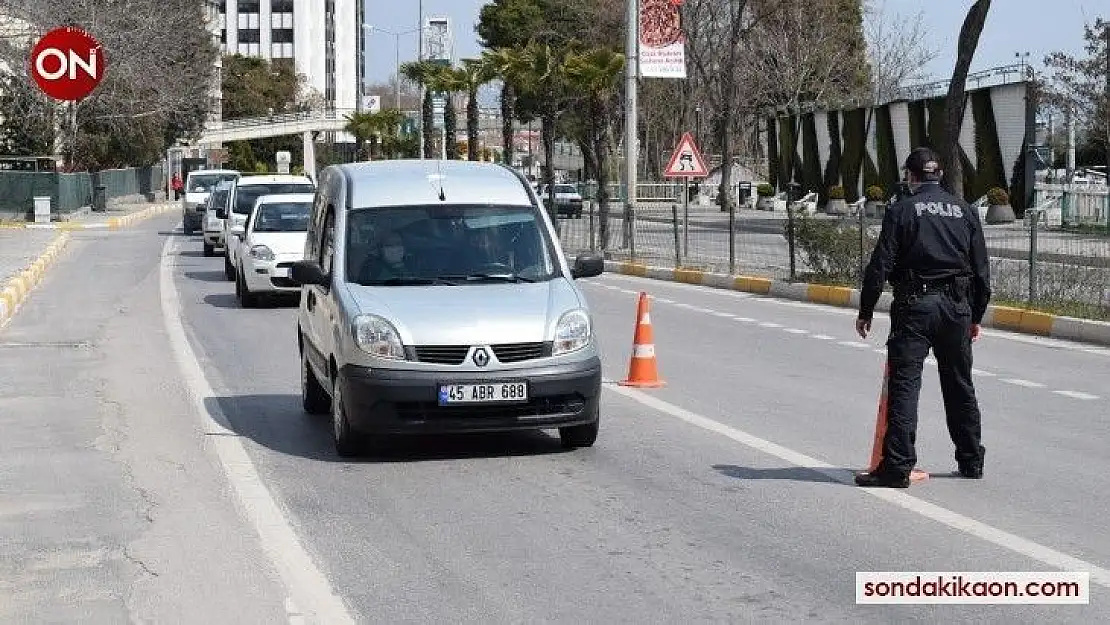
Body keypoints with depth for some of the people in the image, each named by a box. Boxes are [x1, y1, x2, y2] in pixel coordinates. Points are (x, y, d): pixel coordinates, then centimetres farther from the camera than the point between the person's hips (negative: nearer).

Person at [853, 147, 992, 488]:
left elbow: (881, 264, -7)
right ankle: (971, 461, 24)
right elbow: (982, 269, 11)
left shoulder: (902, 209, -2)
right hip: (957, 306, 4)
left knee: (904, 384, -6)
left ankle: (897, 466, -13)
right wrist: (976, 316, 19)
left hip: (915, 306, -4)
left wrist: (866, 311, 0)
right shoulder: (965, 210, 10)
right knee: (960, 385, 15)